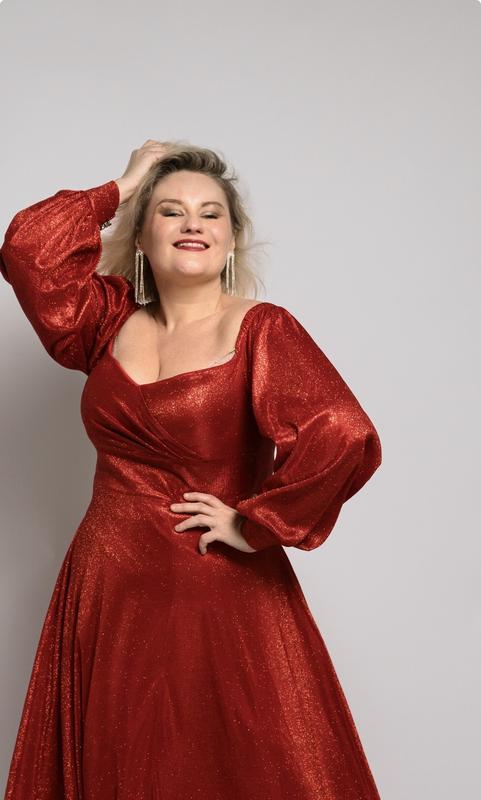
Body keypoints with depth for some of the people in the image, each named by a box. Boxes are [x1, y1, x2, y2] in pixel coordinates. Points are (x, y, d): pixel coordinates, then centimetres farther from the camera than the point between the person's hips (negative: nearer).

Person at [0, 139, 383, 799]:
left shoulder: (261, 329, -11)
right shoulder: (114, 321, 6)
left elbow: (346, 439, -25)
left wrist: (255, 525, -16)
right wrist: (123, 187, 2)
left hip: (219, 602, -5)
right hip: (105, 599, 5)